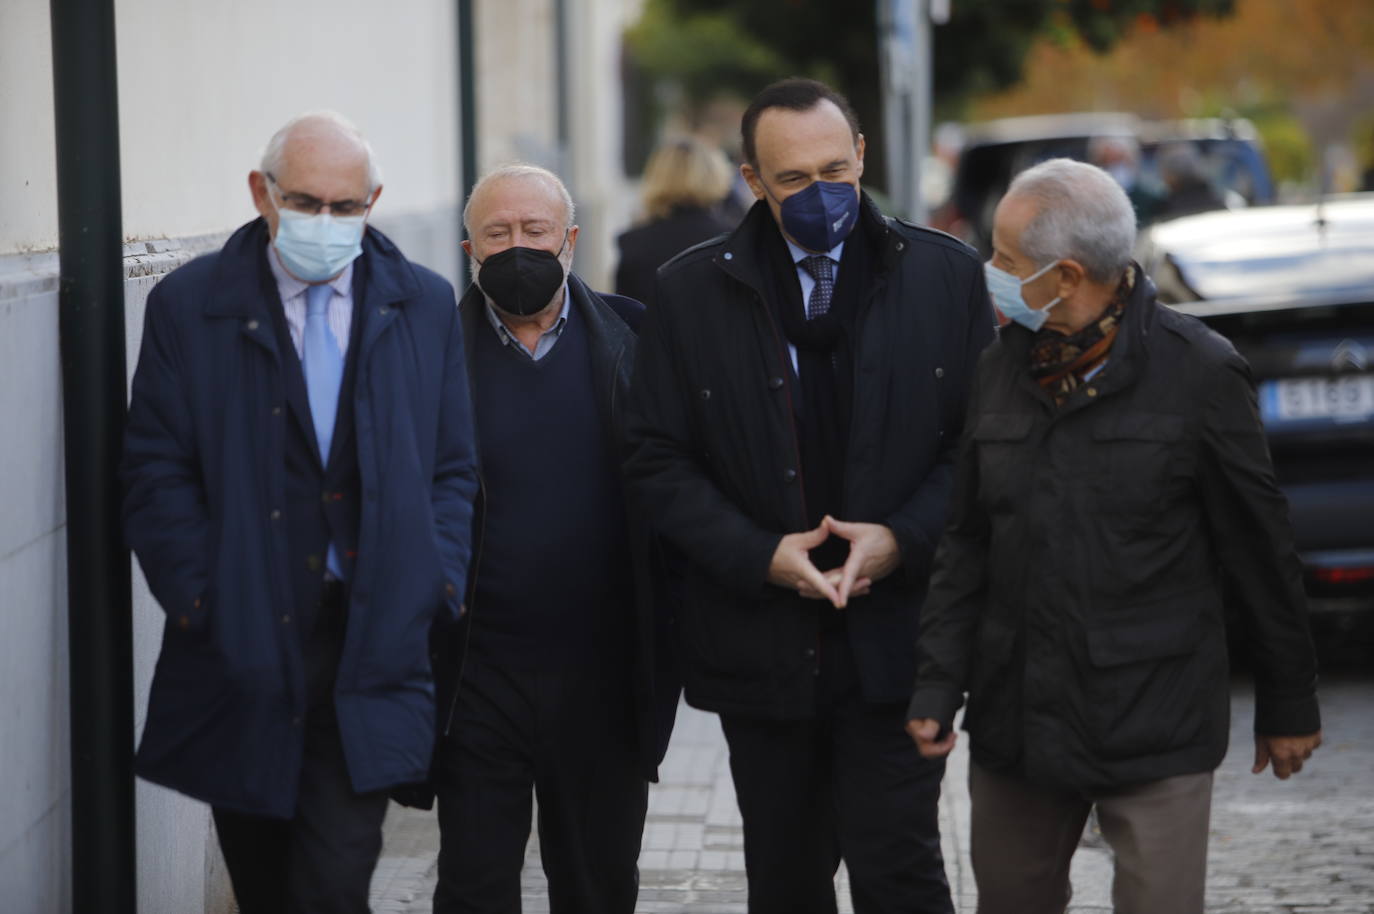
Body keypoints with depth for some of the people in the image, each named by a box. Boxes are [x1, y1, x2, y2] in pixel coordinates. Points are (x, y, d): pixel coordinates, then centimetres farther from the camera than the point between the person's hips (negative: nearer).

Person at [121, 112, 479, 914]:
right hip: (244, 647, 0)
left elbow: (454, 469, 11)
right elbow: (158, 473, 0)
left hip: (370, 646, 0)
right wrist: (199, 597, -10)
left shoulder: (425, 306, 8)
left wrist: (438, 584, -3)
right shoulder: (188, 305, 2)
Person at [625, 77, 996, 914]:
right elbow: (658, 461, 1)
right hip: (761, 645, 2)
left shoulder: (947, 273, 2)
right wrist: (761, 556, -12)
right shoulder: (691, 291, 2)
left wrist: (902, 539, -12)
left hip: (895, 634, -1)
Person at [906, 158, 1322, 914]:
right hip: (1014, 723, 5)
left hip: (1155, 733, -5)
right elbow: (967, 544, 11)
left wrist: (1288, 702, 3)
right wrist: (938, 682, 2)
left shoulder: (1197, 372, -9)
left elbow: (1259, 549, -2)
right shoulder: (1002, 370, 6)